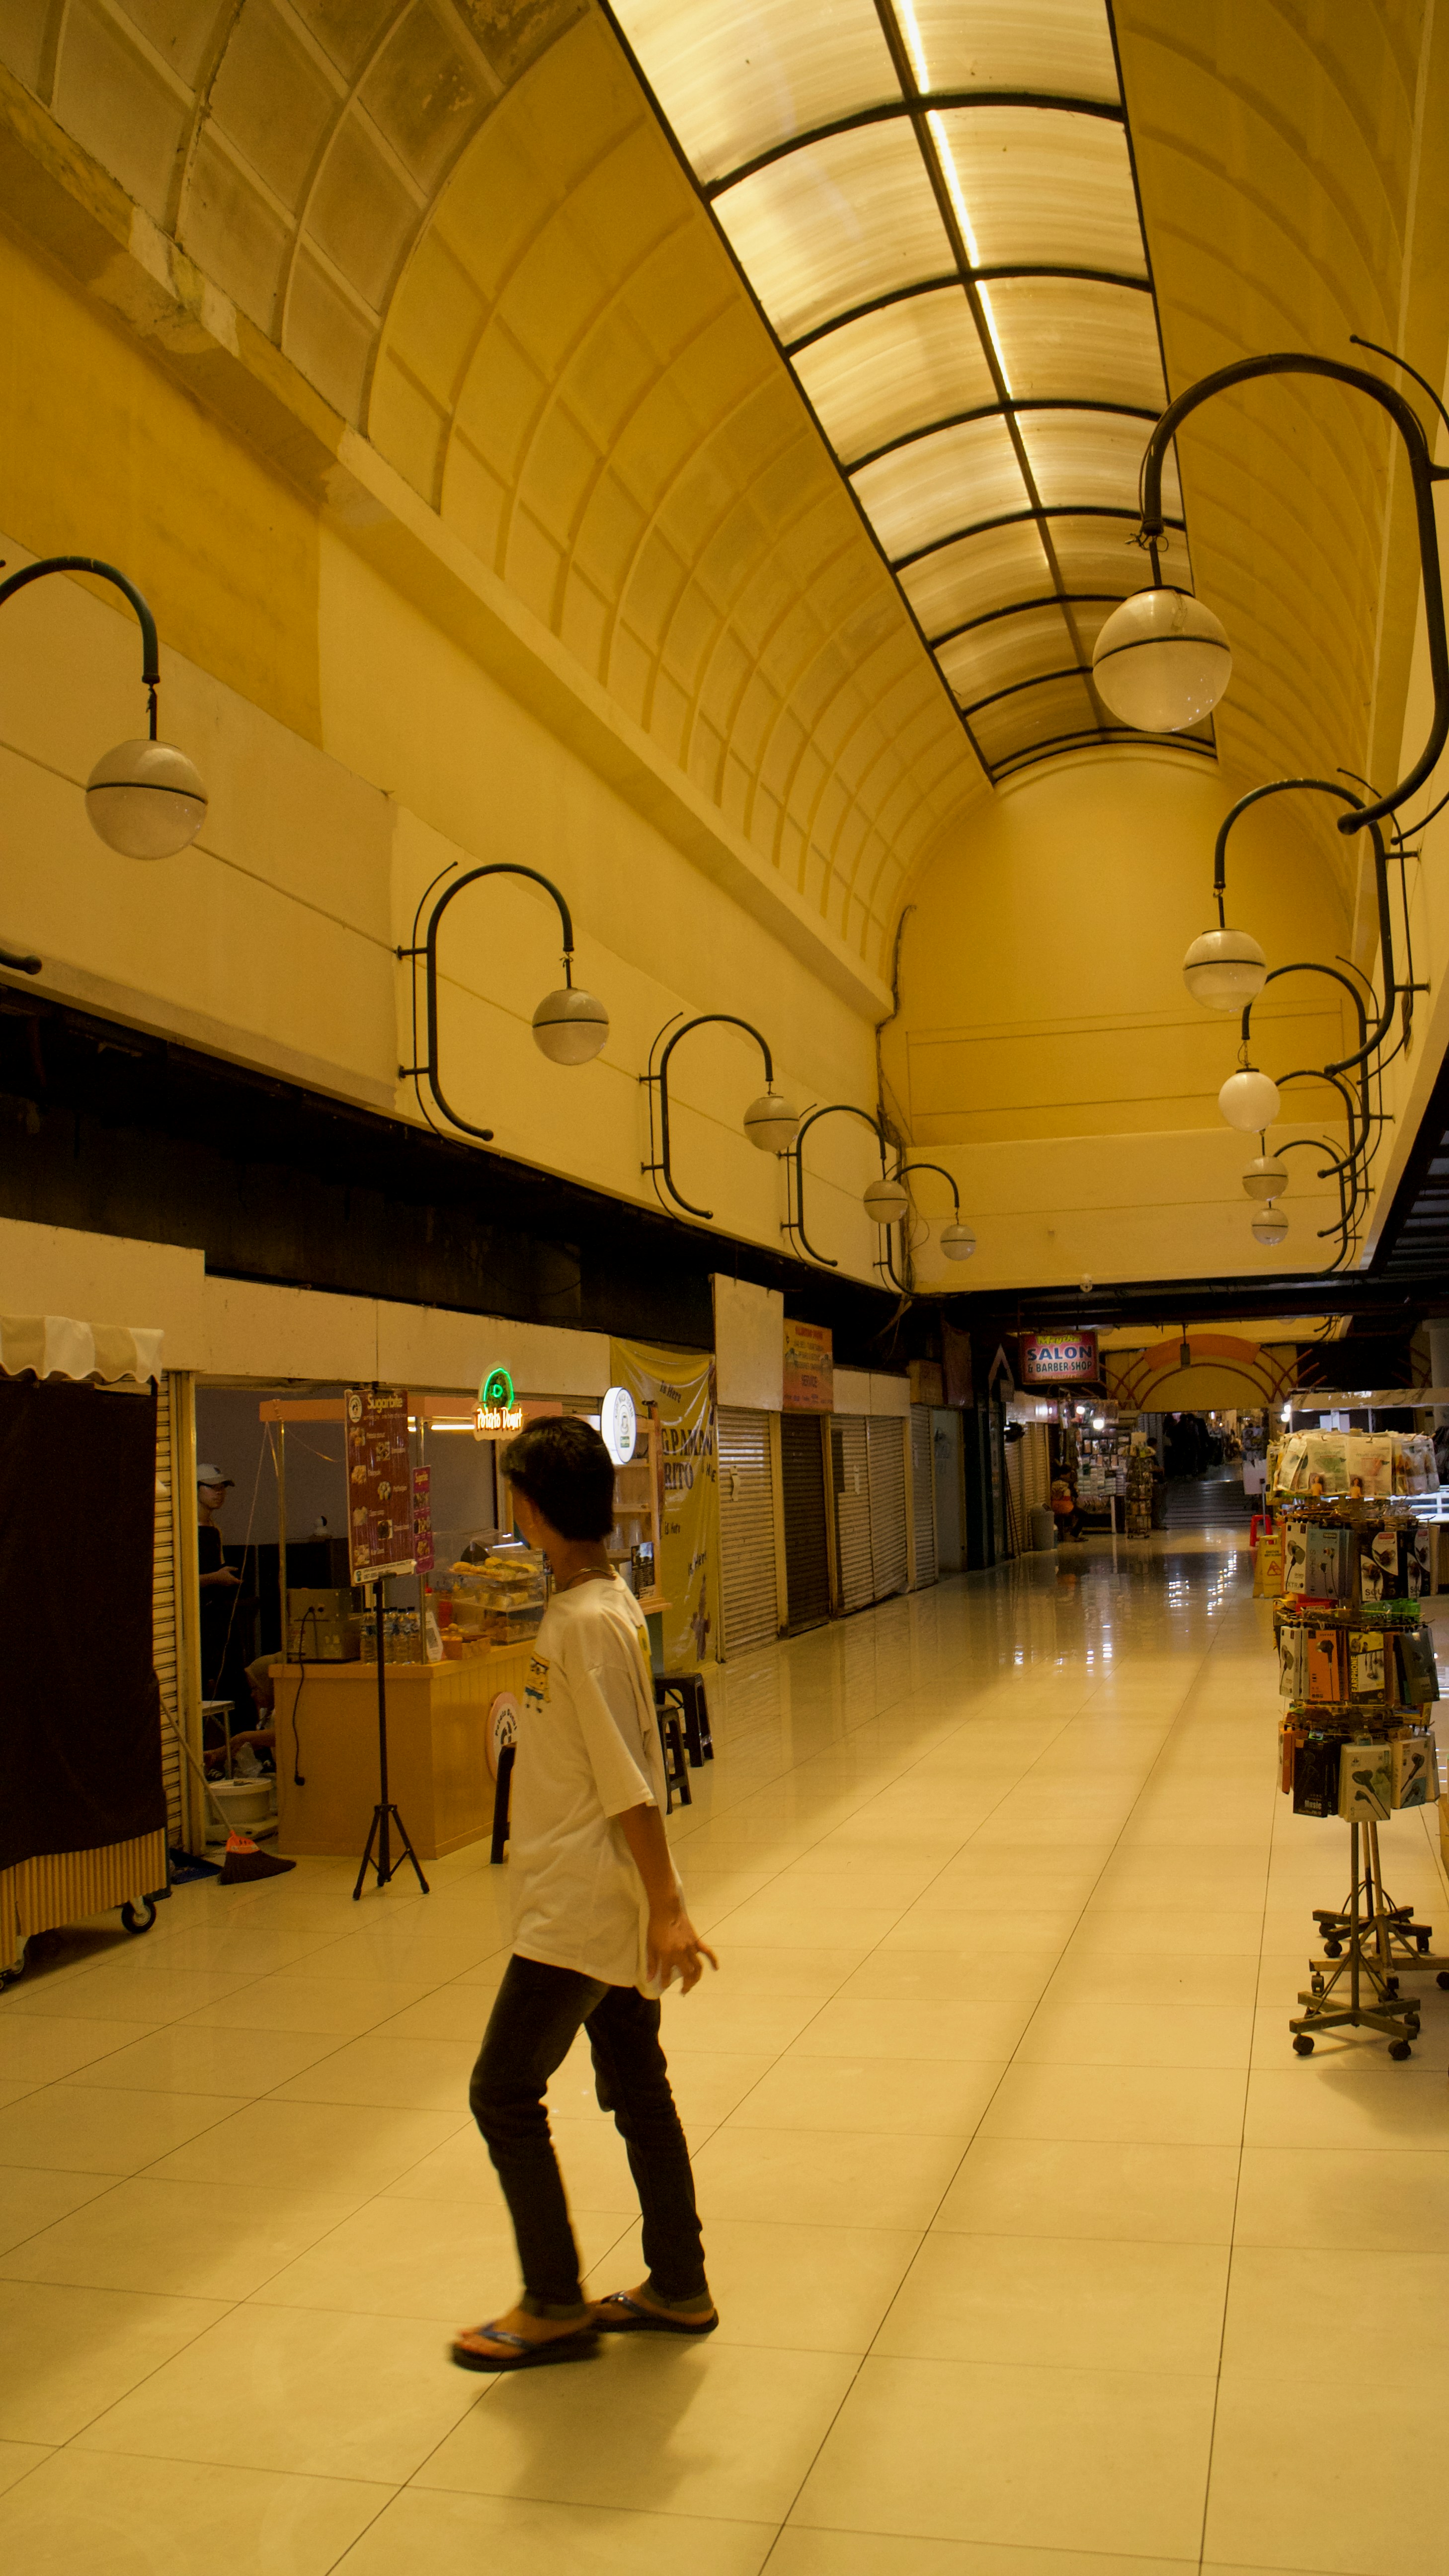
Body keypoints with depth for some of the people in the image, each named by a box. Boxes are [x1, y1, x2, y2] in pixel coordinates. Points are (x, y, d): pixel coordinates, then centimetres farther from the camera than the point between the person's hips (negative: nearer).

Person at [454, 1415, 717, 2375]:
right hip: (608, 1904, 9)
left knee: (503, 2093, 2)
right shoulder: (607, 1603, 7)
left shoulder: (587, 1623, -22)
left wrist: (665, 1907, -22)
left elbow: (629, 1782, -23)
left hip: (581, 1909, -9)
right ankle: (680, 2289, 29)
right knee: (639, 2091, 17)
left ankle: (555, 2306, 16)